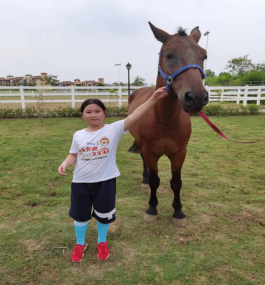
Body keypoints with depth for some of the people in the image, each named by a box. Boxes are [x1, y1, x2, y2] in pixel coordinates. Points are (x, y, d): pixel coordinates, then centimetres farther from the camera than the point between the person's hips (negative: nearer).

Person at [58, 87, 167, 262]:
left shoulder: (114, 129, -13)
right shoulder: (78, 135, -1)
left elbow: (135, 116, -23)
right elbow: (74, 155, 7)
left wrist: (154, 99, -33)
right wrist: (65, 163, -16)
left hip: (105, 181, -2)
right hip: (81, 182, 3)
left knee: (104, 214, 18)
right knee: (80, 214, 19)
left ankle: (102, 242, 47)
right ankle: (80, 244, 46)